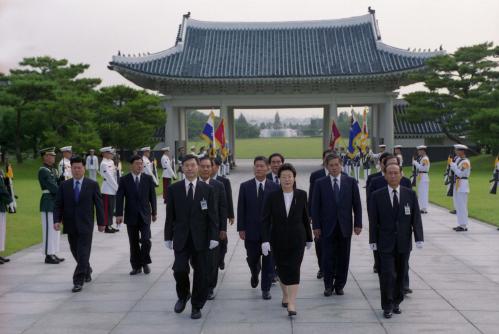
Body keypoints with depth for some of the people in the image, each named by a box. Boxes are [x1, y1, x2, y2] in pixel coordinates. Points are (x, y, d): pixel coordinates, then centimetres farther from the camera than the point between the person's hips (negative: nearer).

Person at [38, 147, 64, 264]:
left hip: (56, 202, 9)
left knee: (55, 228, 12)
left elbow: (59, 183, 13)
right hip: (48, 203, -9)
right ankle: (48, 255, -1)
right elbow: (52, 187, -17)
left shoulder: (54, 170, 16)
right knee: (49, 229, -5)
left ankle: (53, 254, 18)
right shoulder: (43, 171, -12)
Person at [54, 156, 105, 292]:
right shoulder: (64, 185, 5)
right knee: (76, 252, 14)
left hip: (85, 225, -3)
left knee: (83, 253, -8)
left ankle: (78, 281, -5)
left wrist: (101, 222, 2)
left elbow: (98, 204, 2)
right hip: (70, 225, 3)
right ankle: (87, 271, 38)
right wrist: (57, 220, -11)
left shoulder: (93, 185, -1)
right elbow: (58, 205, 3)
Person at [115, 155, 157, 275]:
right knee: (133, 243, 6)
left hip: (145, 215, 0)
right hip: (131, 216, 0)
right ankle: (136, 266, 17)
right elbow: (119, 198, -5)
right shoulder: (124, 180, -1)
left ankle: (145, 262, 12)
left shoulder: (148, 179, 3)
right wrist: (119, 214, -14)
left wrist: (154, 212, 9)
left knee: (146, 240, -10)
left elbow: (152, 196, 7)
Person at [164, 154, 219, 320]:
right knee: (179, 270, -9)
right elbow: (170, 215, 4)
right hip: (181, 238, 0)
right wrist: (168, 237, 2)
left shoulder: (207, 189, 1)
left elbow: (212, 215, 0)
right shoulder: (173, 189, 3)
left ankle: (197, 306, 21)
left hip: (200, 238, 0)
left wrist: (214, 236, -6)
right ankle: (183, 296, 22)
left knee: (200, 273, 5)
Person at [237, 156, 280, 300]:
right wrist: (241, 228, -4)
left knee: (268, 261, 2)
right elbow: (241, 209, 1)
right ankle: (255, 275, 45)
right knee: (252, 259, 13)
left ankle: (266, 289, 15)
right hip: (251, 230, 1)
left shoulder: (275, 187, -1)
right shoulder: (245, 186, 0)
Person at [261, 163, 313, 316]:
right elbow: (265, 219, -7)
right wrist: (265, 240, -17)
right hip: (278, 240, 1)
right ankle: (285, 295, 36)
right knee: (281, 269, 12)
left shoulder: (301, 195, -2)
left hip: (297, 240, -1)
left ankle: (292, 304, -9)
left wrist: (309, 238, 12)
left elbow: (305, 217, 6)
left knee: (294, 270, -7)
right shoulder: (272, 197, -5)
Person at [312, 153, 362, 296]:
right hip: (327, 227, -1)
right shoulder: (320, 183, 1)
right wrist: (316, 226, -4)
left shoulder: (351, 182, 3)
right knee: (328, 257, 2)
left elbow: (357, 204, 4)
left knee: (343, 258, 6)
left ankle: (339, 285, 18)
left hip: (345, 226, 1)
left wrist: (358, 224, -1)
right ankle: (328, 286, 15)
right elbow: (315, 206, 1)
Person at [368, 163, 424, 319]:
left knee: (401, 275, 9)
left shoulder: (410, 194, 2)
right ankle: (387, 306, 5)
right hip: (386, 243, -2)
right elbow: (373, 220, 0)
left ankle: (396, 303, 25)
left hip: (404, 243, 2)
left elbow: (416, 217, 1)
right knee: (388, 275, -7)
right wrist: (373, 240, -3)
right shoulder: (377, 195, -2)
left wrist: (419, 238, -6)